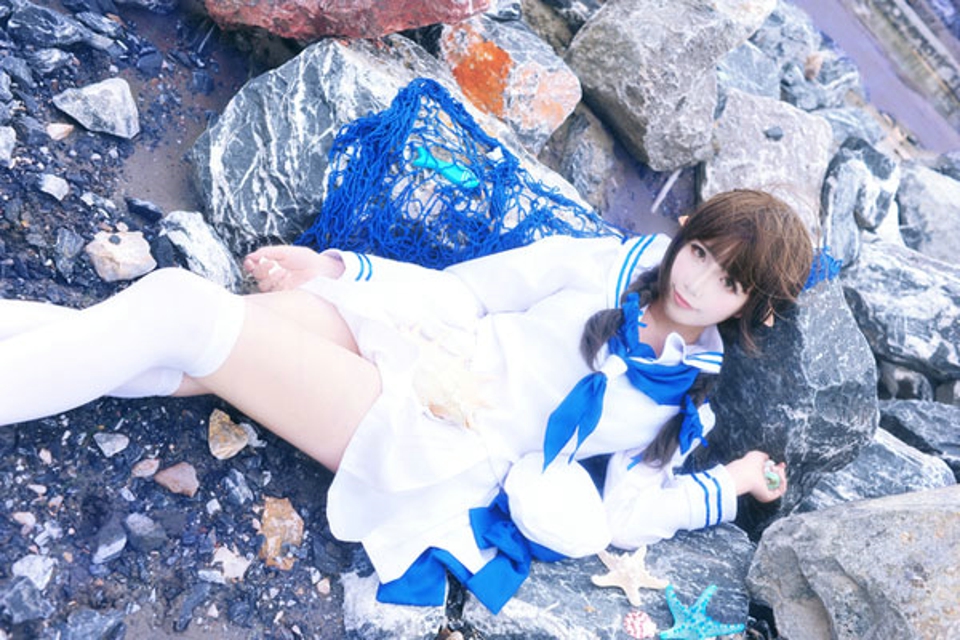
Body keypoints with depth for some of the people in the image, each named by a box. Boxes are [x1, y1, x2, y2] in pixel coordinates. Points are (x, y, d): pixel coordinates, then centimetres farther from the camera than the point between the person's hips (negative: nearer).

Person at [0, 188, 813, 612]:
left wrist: (731, 482, 3)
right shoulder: (619, 262, 11)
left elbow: (620, 520, 8)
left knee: (179, 311, -19)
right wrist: (331, 266, 3)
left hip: (420, 445, -3)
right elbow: (468, 285, 8)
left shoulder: (686, 407, 10)